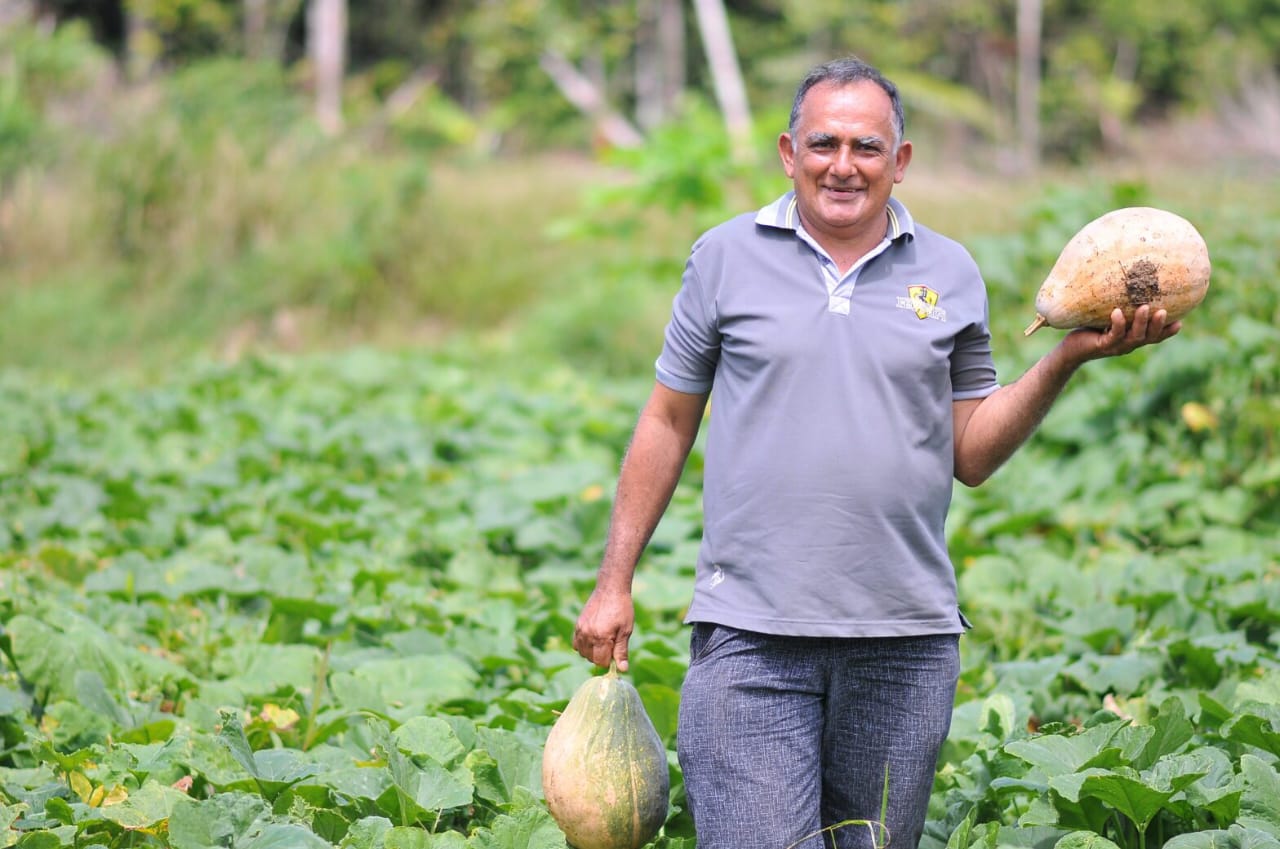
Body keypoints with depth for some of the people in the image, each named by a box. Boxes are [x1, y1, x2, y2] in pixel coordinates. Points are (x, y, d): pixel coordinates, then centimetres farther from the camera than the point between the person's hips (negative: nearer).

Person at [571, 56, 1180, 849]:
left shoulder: (951, 275, 9)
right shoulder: (726, 257, 5)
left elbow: (971, 455, 8)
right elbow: (668, 424, 9)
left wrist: (1067, 358, -4)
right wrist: (614, 584, 7)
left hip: (905, 636, 2)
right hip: (752, 634, -2)